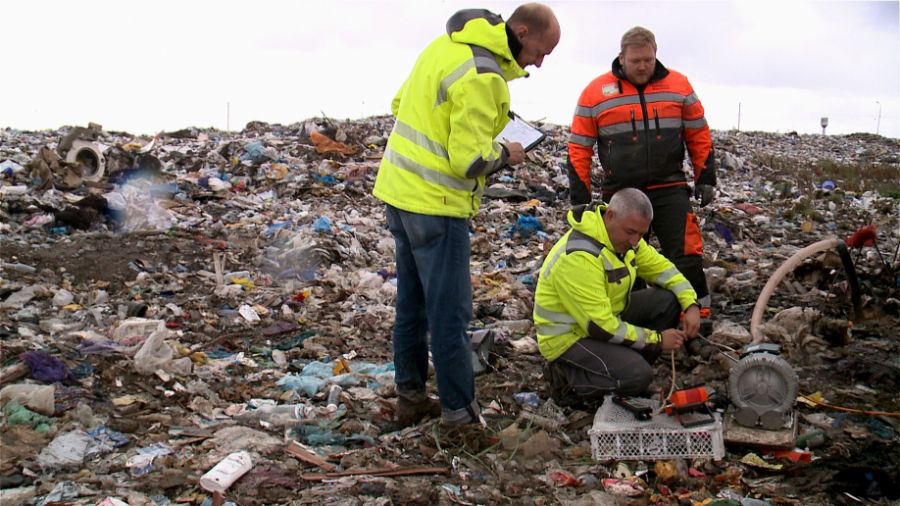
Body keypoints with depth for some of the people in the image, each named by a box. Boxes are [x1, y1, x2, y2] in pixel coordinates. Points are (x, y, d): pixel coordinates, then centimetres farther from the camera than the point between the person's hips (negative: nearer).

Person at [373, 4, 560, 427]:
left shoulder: (449, 44, 9)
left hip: (399, 189, 10)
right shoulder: (482, 76, -21)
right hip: (435, 204, -10)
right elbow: (470, 161, -23)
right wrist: (505, 154, -5)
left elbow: (401, 103, 18)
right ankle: (460, 413, 8)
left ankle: (410, 398, 27)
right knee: (450, 311, -1)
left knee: (412, 302, 17)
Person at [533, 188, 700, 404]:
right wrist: (656, 339, -20)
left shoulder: (622, 235, -4)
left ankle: (629, 366, 7)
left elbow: (662, 267, 8)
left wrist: (691, 305, -8)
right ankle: (567, 378, -4)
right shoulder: (579, 257, -31)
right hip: (569, 336, -9)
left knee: (668, 300, -3)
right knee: (638, 376, -27)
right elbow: (600, 327, -29)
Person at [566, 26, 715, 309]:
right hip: (621, 196, 0)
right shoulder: (596, 93, -1)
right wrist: (580, 199, 0)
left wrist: (706, 178, 8)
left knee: (686, 257, -8)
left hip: (670, 190, 0)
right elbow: (579, 148, 2)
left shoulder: (679, 86, 4)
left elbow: (698, 135, 13)